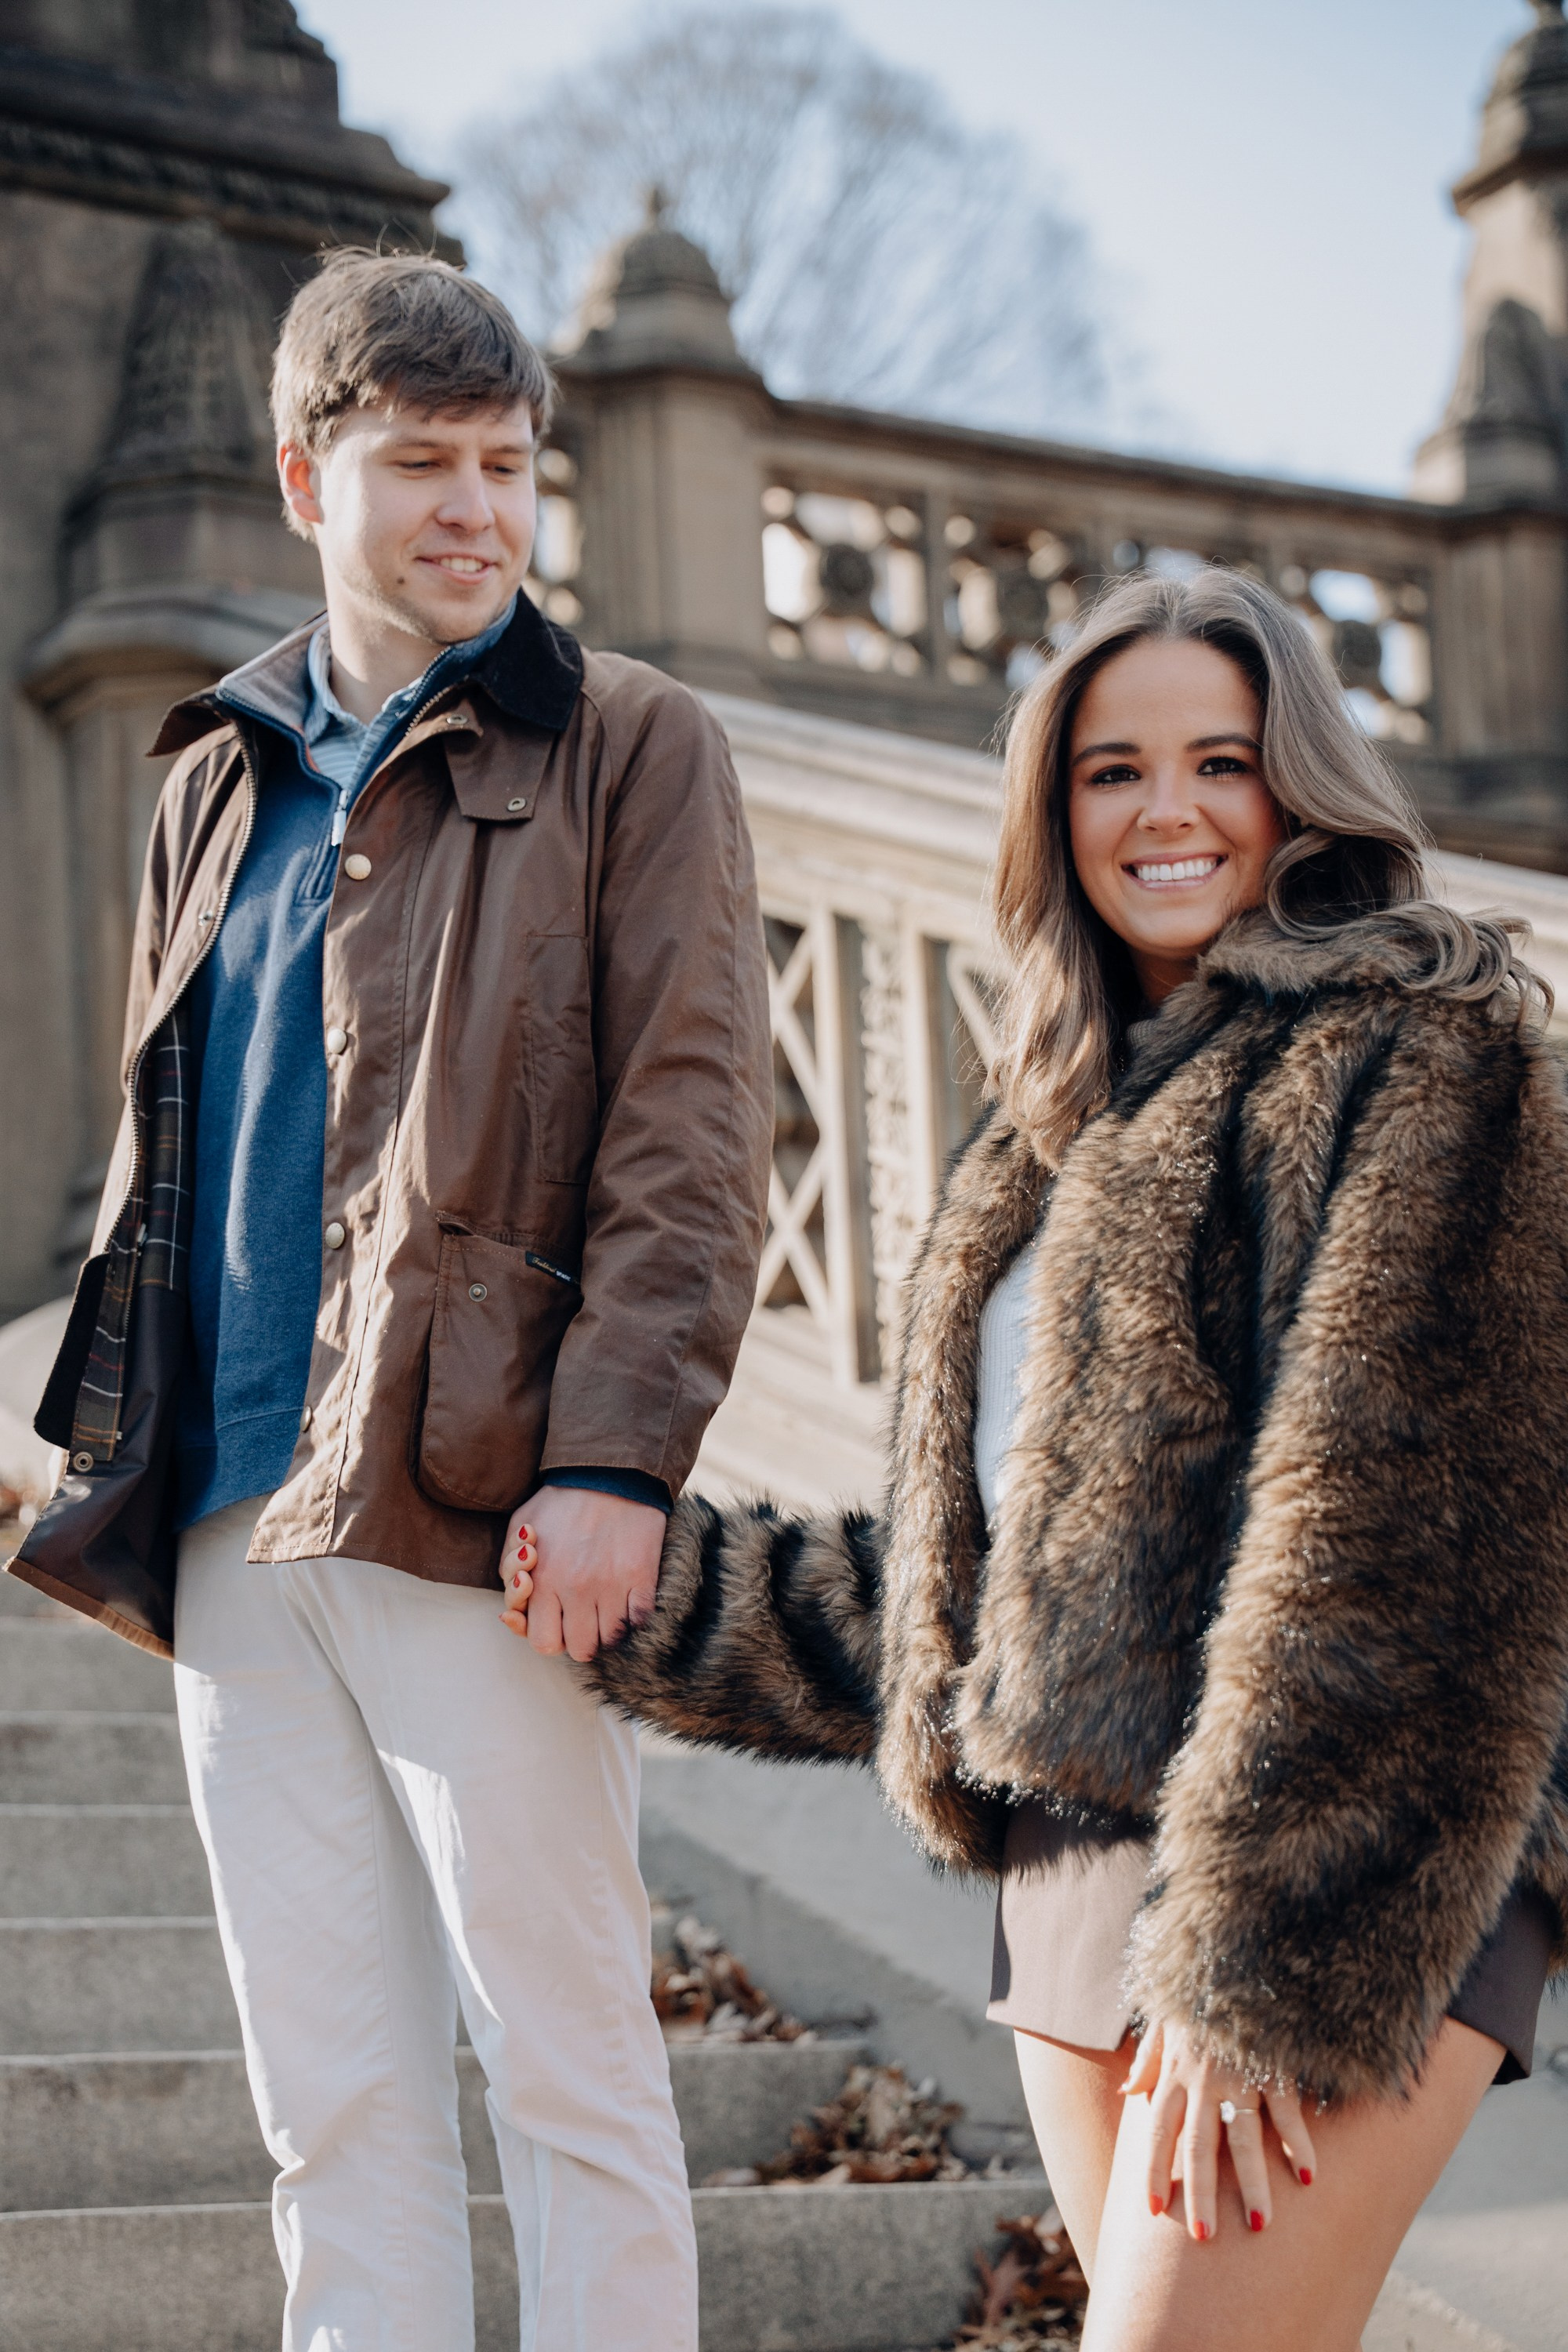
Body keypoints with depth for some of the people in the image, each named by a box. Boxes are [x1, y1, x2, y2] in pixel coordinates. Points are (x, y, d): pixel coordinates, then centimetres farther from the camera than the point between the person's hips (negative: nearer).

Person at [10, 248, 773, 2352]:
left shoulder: (628, 748, 2)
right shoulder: (222, 781, 19)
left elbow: (692, 1130, -6)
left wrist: (614, 1459, -17)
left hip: (469, 1510, -5)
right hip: (236, 1532, 5)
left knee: (566, 2066, -1)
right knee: (335, 2102, 9)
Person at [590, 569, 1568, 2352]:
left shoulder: (1414, 1051, -4)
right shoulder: (1079, 1117, 21)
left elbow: (1391, 1544, -14)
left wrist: (1267, 1972, -18)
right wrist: (641, 1585, 23)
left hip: (1335, 1883, -8)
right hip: (1080, 1872, 8)